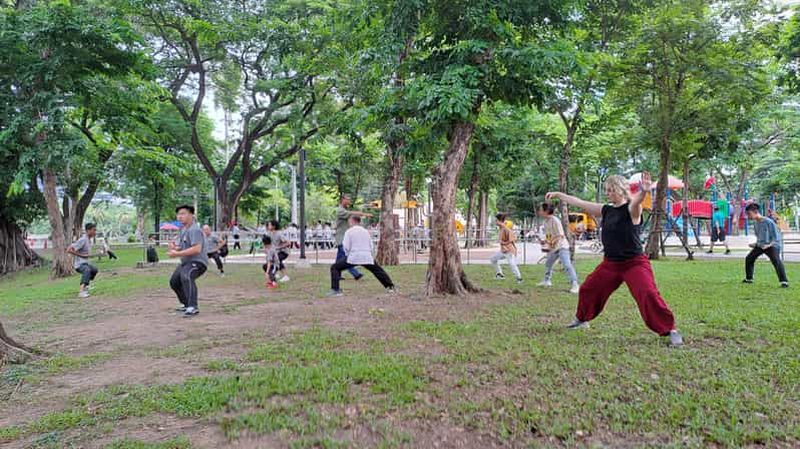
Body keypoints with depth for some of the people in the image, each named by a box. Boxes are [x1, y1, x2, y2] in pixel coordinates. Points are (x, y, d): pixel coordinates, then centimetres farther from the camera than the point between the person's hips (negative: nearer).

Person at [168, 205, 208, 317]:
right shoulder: (183, 230, 13)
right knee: (174, 281, 23)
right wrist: (174, 247, -4)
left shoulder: (194, 230, -19)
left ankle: (193, 307, -41)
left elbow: (197, 249, -30)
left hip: (198, 262, -11)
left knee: (186, 277, -37)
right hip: (185, 262, 11)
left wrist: (177, 254, -28)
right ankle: (186, 304, 40)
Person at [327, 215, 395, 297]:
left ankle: (335, 290, -7)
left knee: (335, 268, 6)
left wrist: (348, 254, 11)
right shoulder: (366, 231, 13)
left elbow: (346, 246, -6)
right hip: (367, 257, 4)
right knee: (378, 270, 26)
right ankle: (390, 287, 26)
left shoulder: (349, 231, -1)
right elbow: (371, 245, 15)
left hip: (353, 257, -4)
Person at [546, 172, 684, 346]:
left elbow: (636, 201, -39)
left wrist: (643, 192, -62)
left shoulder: (631, 209, -14)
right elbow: (579, 203, 12)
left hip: (635, 263, -7)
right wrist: (558, 194, 17)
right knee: (588, 289, 17)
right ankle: (582, 319, 40)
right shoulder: (606, 210, 5)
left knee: (649, 294, -22)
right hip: (610, 263, 7)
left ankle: (671, 330, -9)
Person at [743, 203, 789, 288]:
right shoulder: (756, 222, 5)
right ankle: (748, 279, 28)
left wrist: (769, 245, -28)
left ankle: (784, 282, -30)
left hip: (772, 245, -8)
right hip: (760, 245, 8)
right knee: (749, 258, 11)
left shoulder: (768, 222, -18)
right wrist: (755, 244, 12)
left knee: (776, 260, -29)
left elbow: (776, 237, -18)